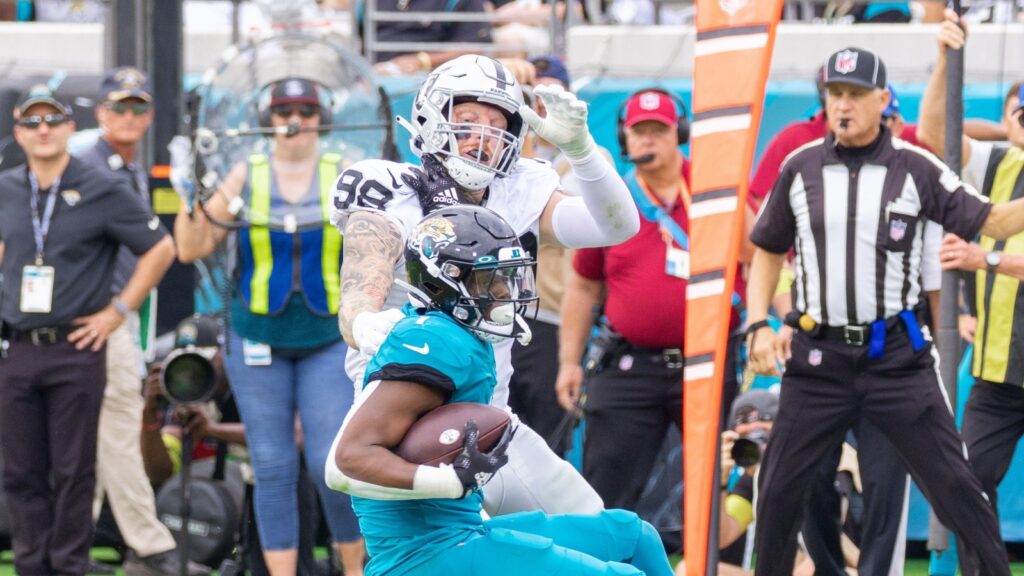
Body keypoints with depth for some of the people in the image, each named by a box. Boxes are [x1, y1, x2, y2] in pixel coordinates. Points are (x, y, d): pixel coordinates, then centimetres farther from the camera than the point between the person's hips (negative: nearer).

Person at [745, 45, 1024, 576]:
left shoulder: (916, 168, -3)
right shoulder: (800, 168, 4)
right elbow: (768, 251, 14)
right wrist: (758, 326, 3)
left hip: (896, 353, -2)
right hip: (819, 357, 2)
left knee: (953, 483, -5)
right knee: (779, 488, 6)